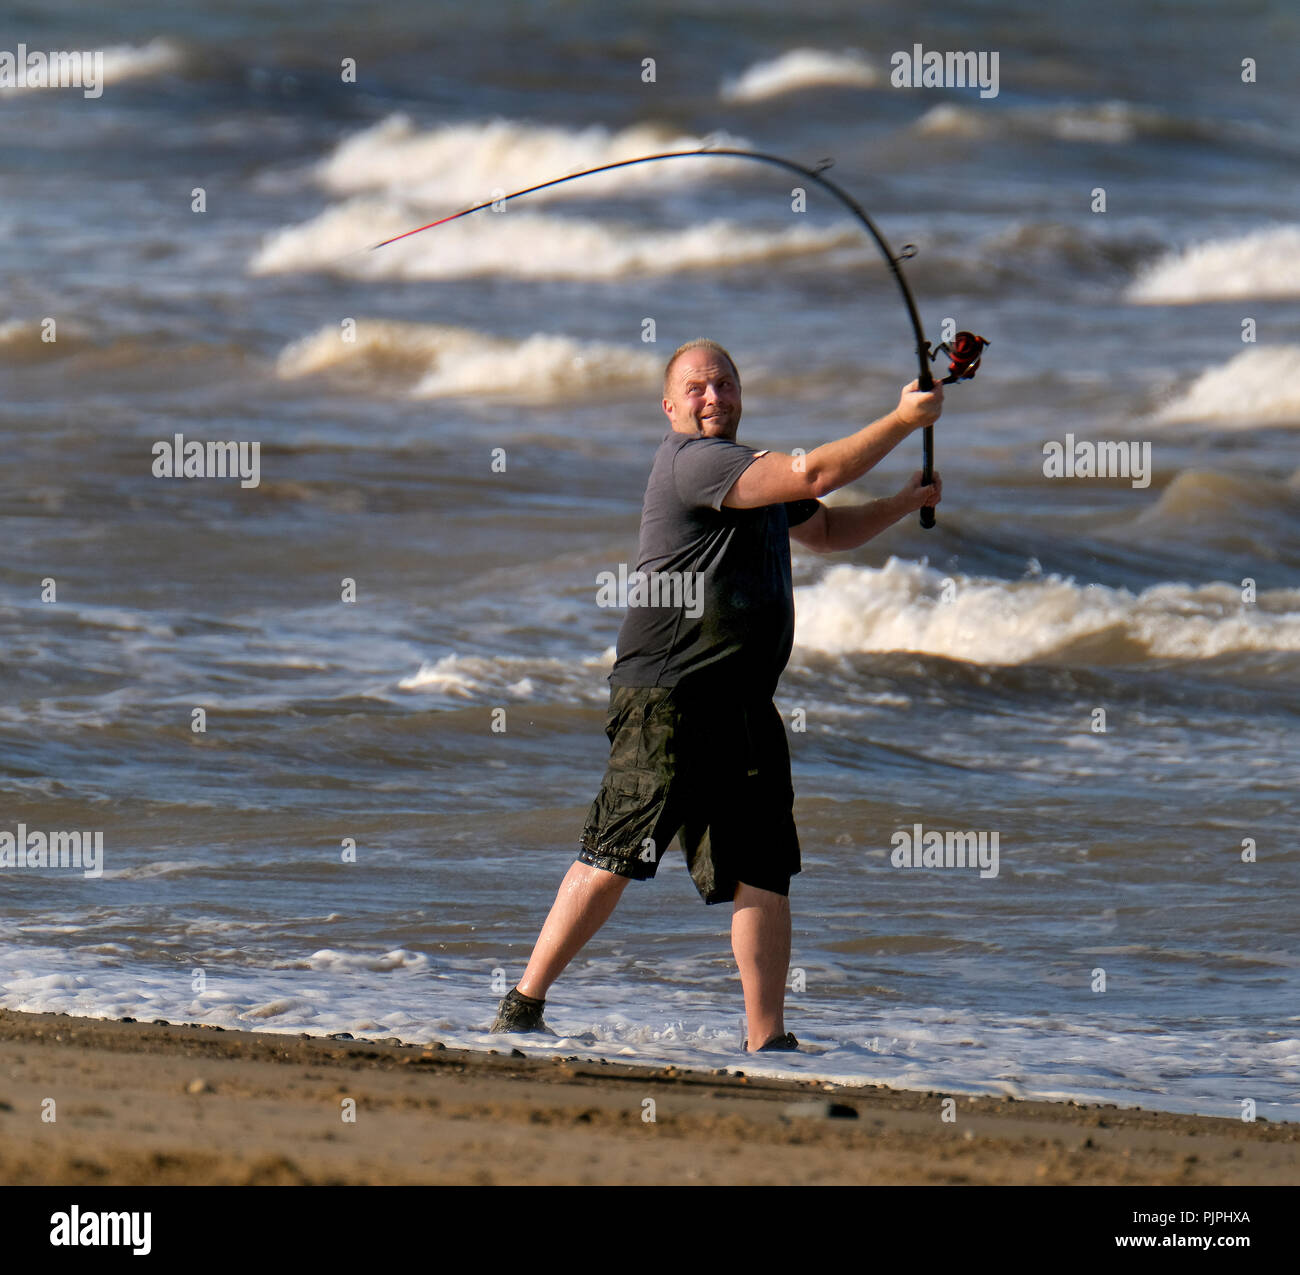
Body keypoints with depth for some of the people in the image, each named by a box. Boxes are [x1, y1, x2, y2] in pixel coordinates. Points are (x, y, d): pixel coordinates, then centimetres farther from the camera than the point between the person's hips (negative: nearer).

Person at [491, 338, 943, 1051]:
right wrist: (904, 421, -11)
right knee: (614, 859, -7)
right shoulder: (690, 460, -10)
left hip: (744, 708, 8)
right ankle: (522, 1007, 1)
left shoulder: (749, 473, 20)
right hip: (666, 697, -8)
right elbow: (813, 475, -18)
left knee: (764, 871, 1)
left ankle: (766, 1040, 2)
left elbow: (827, 531, 36)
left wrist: (905, 504, 22)